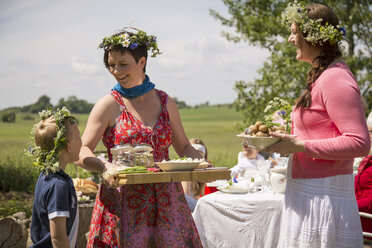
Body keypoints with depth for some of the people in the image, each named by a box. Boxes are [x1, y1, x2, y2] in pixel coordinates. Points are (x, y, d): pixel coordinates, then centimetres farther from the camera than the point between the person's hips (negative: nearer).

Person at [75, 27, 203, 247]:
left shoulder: (165, 102, 9)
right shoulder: (109, 105, -1)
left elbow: (184, 147, 17)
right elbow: (81, 153, -6)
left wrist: (199, 161, -4)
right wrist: (105, 166, -26)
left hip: (165, 201, 3)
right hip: (123, 202, -3)